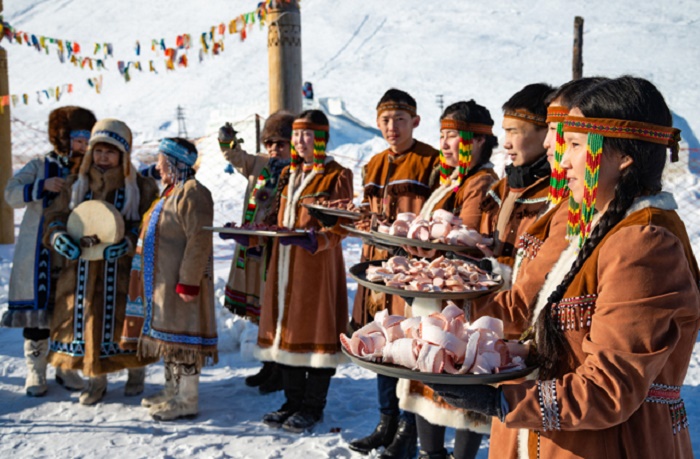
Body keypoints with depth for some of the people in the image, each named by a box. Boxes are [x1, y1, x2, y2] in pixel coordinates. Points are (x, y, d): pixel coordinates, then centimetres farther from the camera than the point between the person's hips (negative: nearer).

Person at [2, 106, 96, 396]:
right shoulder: (40, 166, 3)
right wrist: (42, 186, -22)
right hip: (39, 256, -2)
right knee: (37, 308, 2)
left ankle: (66, 368, 21)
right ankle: (35, 371, 14)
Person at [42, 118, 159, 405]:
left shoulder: (140, 187, -3)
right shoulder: (77, 184, 9)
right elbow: (55, 216, 9)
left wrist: (127, 244, -23)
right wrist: (58, 236, -13)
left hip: (123, 271, -3)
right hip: (82, 270, 3)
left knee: (125, 319, 1)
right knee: (86, 318, 6)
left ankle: (136, 373, 27)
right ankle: (96, 379, 24)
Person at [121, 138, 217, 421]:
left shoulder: (192, 193, -17)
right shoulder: (171, 192, 16)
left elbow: (199, 241, -23)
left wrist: (188, 281, -25)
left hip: (180, 281, -11)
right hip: (161, 280, 11)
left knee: (182, 335, -5)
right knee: (168, 334, 17)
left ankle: (187, 401, 3)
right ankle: (172, 391, 29)